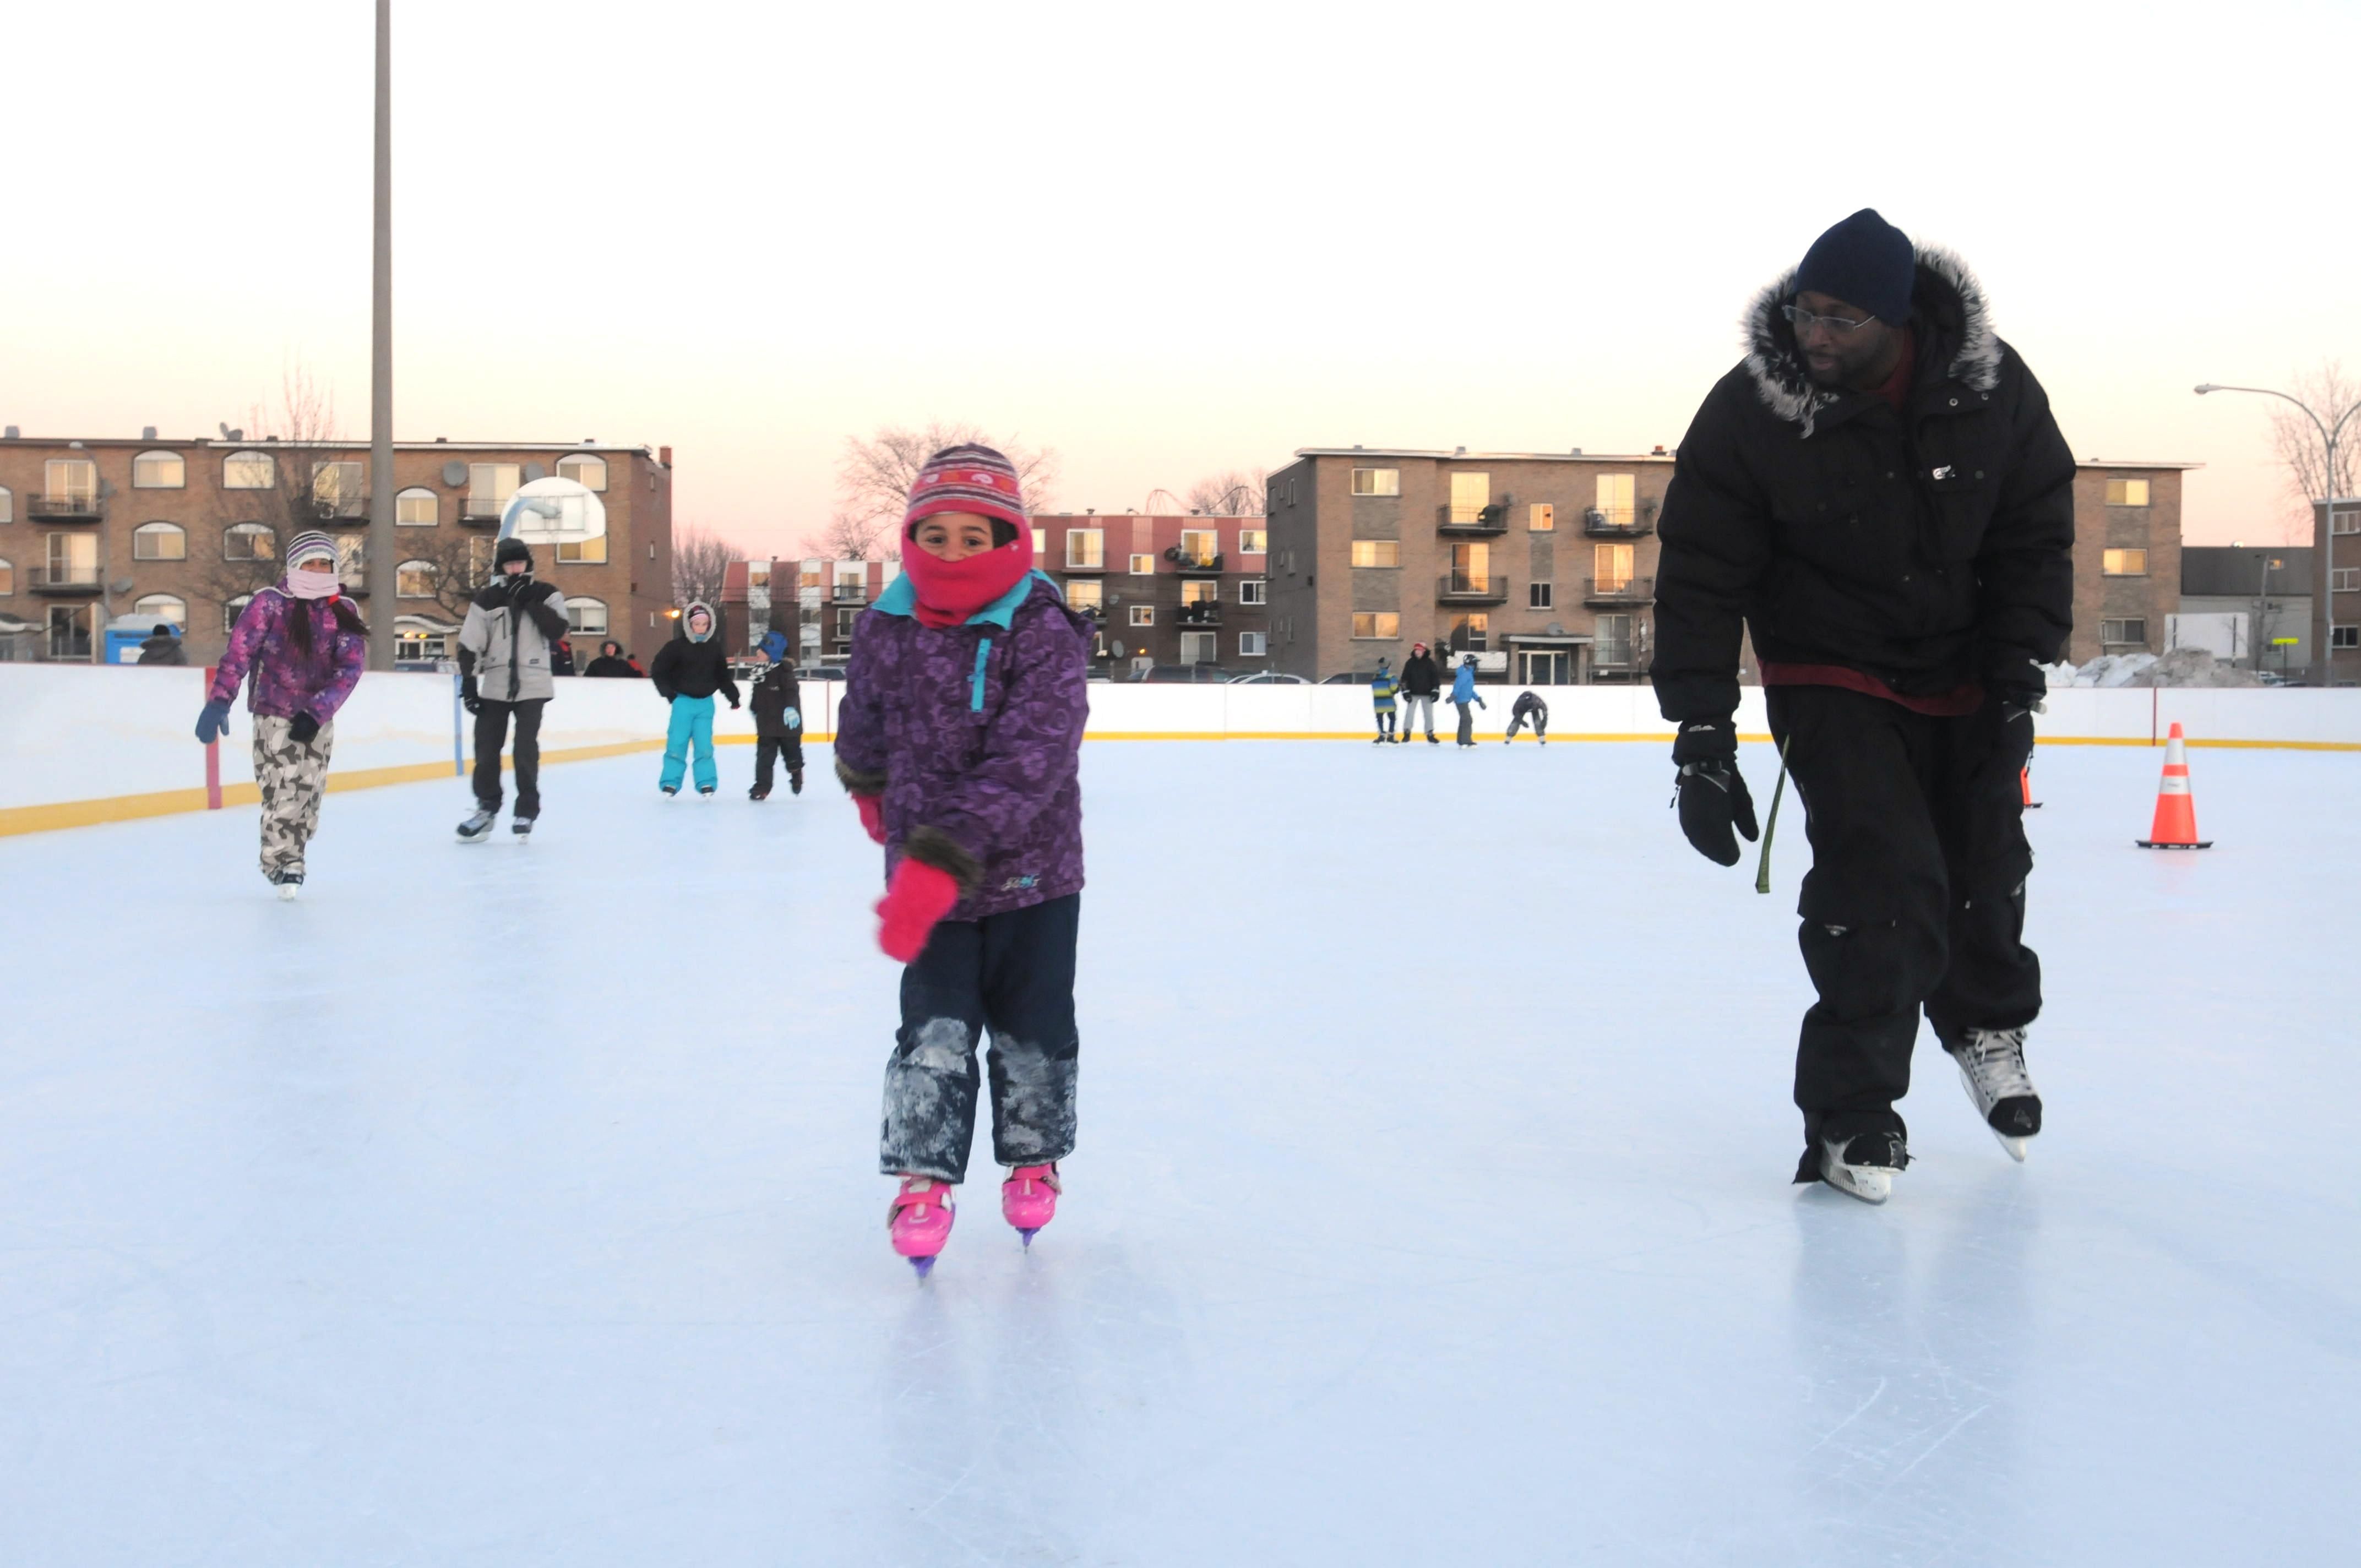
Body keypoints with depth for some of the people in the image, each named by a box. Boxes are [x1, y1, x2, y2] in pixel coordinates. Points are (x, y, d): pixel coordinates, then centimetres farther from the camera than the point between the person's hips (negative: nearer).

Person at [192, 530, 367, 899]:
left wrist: (317, 713, -19)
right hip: (274, 714, -4)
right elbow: (238, 652, -15)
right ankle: (284, 863, 2)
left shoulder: (344, 612, -1)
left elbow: (350, 668, -8)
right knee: (284, 789, -10)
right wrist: (219, 701, -26)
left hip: (319, 719, 4)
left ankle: (290, 859, 22)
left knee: (309, 792, 8)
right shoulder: (270, 604, -10)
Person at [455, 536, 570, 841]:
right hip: (495, 686, 2)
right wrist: (469, 684, -1)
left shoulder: (546, 595, 5)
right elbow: (469, 645, 5)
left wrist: (531, 603, -15)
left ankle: (527, 811, 5)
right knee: (486, 747, 3)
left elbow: (558, 631, -10)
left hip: (532, 686, -2)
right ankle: (487, 807, 17)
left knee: (526, 748, -6)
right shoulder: (487, 599, 6)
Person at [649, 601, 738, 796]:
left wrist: (733, 696, 12)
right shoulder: (677, 647, -8)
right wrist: (668, 692, -11)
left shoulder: (715, 647, 6)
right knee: (677, 743, -1)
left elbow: (723, 676, 14)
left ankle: (706, 783, 7)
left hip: (706, 702, 3)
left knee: (704, 744, 2)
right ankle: (671, 782, 8)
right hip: (683, 701, -3)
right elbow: (659, 671, -4)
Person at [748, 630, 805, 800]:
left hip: (787, 723, -6)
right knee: (764, 756, 0)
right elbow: (757, 696, 20)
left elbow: (792, 691, -24)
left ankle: (796, 776, 37)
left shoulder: (783, 670, -15)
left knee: (792, 752, 14)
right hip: (767, 724, 6)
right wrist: (755, 711, 28)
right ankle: (762, 786, 1)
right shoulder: (759, 672, 7)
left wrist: (791, 708, -36)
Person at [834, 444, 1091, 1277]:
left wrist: (944, 859, -37)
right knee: (934, 1028, -8)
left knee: (1033, 1029, 12)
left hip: (1032, 871, -1)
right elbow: (864, 714, 17)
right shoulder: (886, 628, -6)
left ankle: (1034, 1160, 33)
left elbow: (1026, 765, -30)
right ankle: (923, 1179, 1)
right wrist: (868, 785, 34)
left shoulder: (1045, 636, -20)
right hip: (925, 873, 2)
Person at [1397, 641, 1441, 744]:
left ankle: (1430, 736, 12)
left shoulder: (1429, 663, 0)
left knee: (1429, 714, 3)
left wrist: (1436, 691, -6)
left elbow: (1436, 677, 1)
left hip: (1427, 694, 0)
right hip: (1413, 693, 0)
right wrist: (1405, 691, -6)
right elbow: (1405, 678, 1)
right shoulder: (1410, 663, 1)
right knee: (1409, 713, -5)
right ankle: (1406, 735, 1)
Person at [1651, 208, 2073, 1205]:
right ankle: (1850, 1112, -3)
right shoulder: (1748, 413, -21)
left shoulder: (1993, 387, -14)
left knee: (1986, 867, 13)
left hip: (1963, 673, 4)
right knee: (1884, 877, -18)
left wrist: (2018, 673, -9)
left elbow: (2038, 536, -2)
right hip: (1831, 678, -3)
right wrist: (1703, 736, -24)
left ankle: (1985, 1022, 46)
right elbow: (1700, 579, -19)